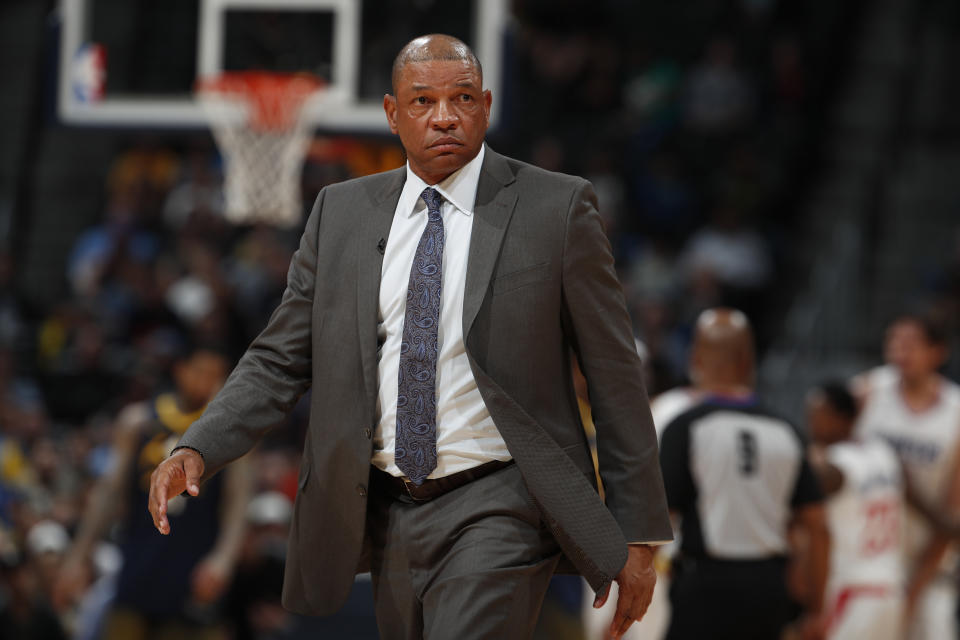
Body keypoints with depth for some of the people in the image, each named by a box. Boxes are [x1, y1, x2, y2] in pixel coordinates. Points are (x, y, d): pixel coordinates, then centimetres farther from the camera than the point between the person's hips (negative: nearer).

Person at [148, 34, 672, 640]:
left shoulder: (558, 208, -3)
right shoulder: (341, 213, 8)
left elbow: (615, 374, -1)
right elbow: (278, 362, 9)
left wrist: (638, 537, -3)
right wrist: (196, 450, -10)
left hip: (498, 506, -5)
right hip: (390, 515, 5)